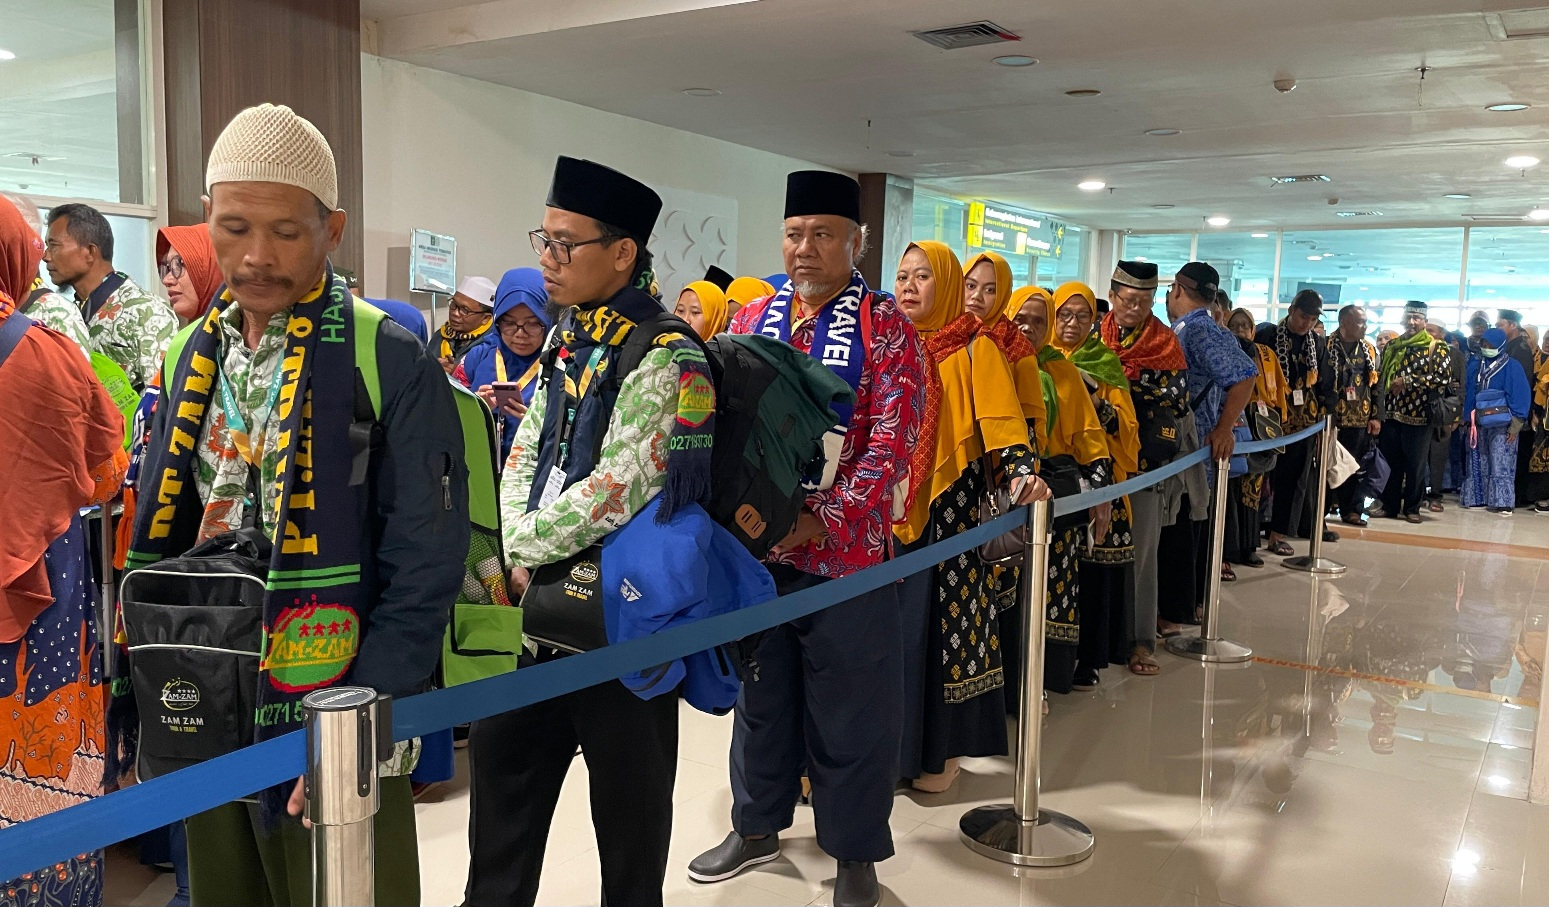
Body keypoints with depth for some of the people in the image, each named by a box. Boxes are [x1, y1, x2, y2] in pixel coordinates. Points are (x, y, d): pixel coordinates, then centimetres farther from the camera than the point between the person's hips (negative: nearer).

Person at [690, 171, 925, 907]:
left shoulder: (887, 330, -6)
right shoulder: (752, 321, 8)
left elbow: (891, 447, -14)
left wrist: (819, 521, -24)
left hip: (845, 550, -4)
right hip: (754, 545, 4)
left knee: (849, 709, 7)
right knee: (762, 692, 18)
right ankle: (756, 826, 38)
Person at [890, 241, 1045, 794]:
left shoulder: (973, 349, -2)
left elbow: (1001, 422, -11)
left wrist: (1021, 473, -28)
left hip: (949, 509, -4)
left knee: (942, 622, 1)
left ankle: (941, 750, 15)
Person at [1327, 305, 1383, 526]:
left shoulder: (1370, 350, 12)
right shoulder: (1327, 347, -2)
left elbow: (1378, 385, 12)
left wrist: (1377, 416, 3)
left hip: (1361, 419, 4)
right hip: (1332, 417, -3)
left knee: (1358, 465, 5)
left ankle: (1353, 510, 12)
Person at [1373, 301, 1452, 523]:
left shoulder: (1435, 348, -2)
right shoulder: (1391, 346, 13)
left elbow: (1443, 376, -15)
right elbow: (1380, 376, 17)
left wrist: (1407, 382, -16)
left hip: (1419, 415, -4)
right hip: (1391, 413, 4)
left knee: (1416, 465, 3)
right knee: (1389, 462, 8)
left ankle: (1412, 509, 12)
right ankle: (1389, 505, 17)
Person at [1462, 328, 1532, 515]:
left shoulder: (1512, 367, -4)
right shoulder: (1475, 366, 11)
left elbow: (1521, 396, -8)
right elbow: (1468, 394, 14)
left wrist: (1515, 425, -14)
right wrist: (1468, 419, 6)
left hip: (1501, 424, -5)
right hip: (1479, 423, 5)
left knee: (1501, 464, -6)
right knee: (1478, 462, 7)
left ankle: (1502, 502, -5)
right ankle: (1477, 498, 13)